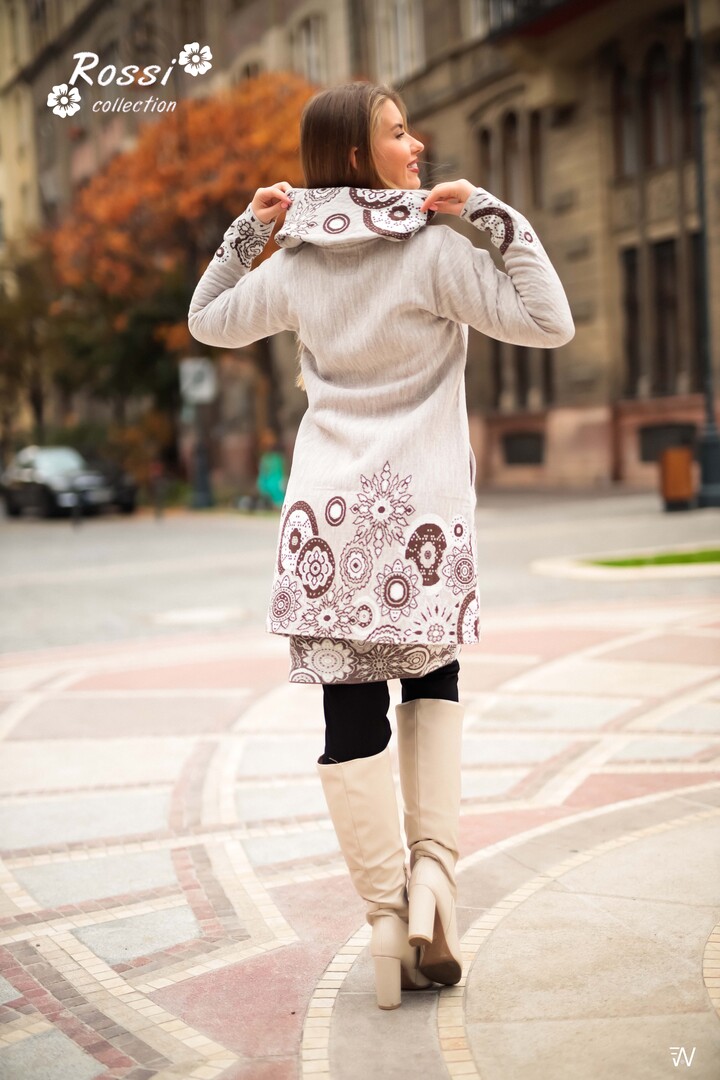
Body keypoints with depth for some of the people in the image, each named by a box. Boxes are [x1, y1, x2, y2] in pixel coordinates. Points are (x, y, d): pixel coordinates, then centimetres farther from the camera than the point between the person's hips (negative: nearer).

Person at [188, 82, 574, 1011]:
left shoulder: (294, 265, 5)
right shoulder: (434, 251, -8)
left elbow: (208, 322, 21)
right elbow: (547, 323, -9)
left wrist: (247, 228, 20)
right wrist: (498, 216, -6)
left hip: (330, 513, 2)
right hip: (422, 511, -2)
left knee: (352, 718, 4)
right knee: (433, 686, 20)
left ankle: (387, 916, 7)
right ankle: (431, 868, 8)